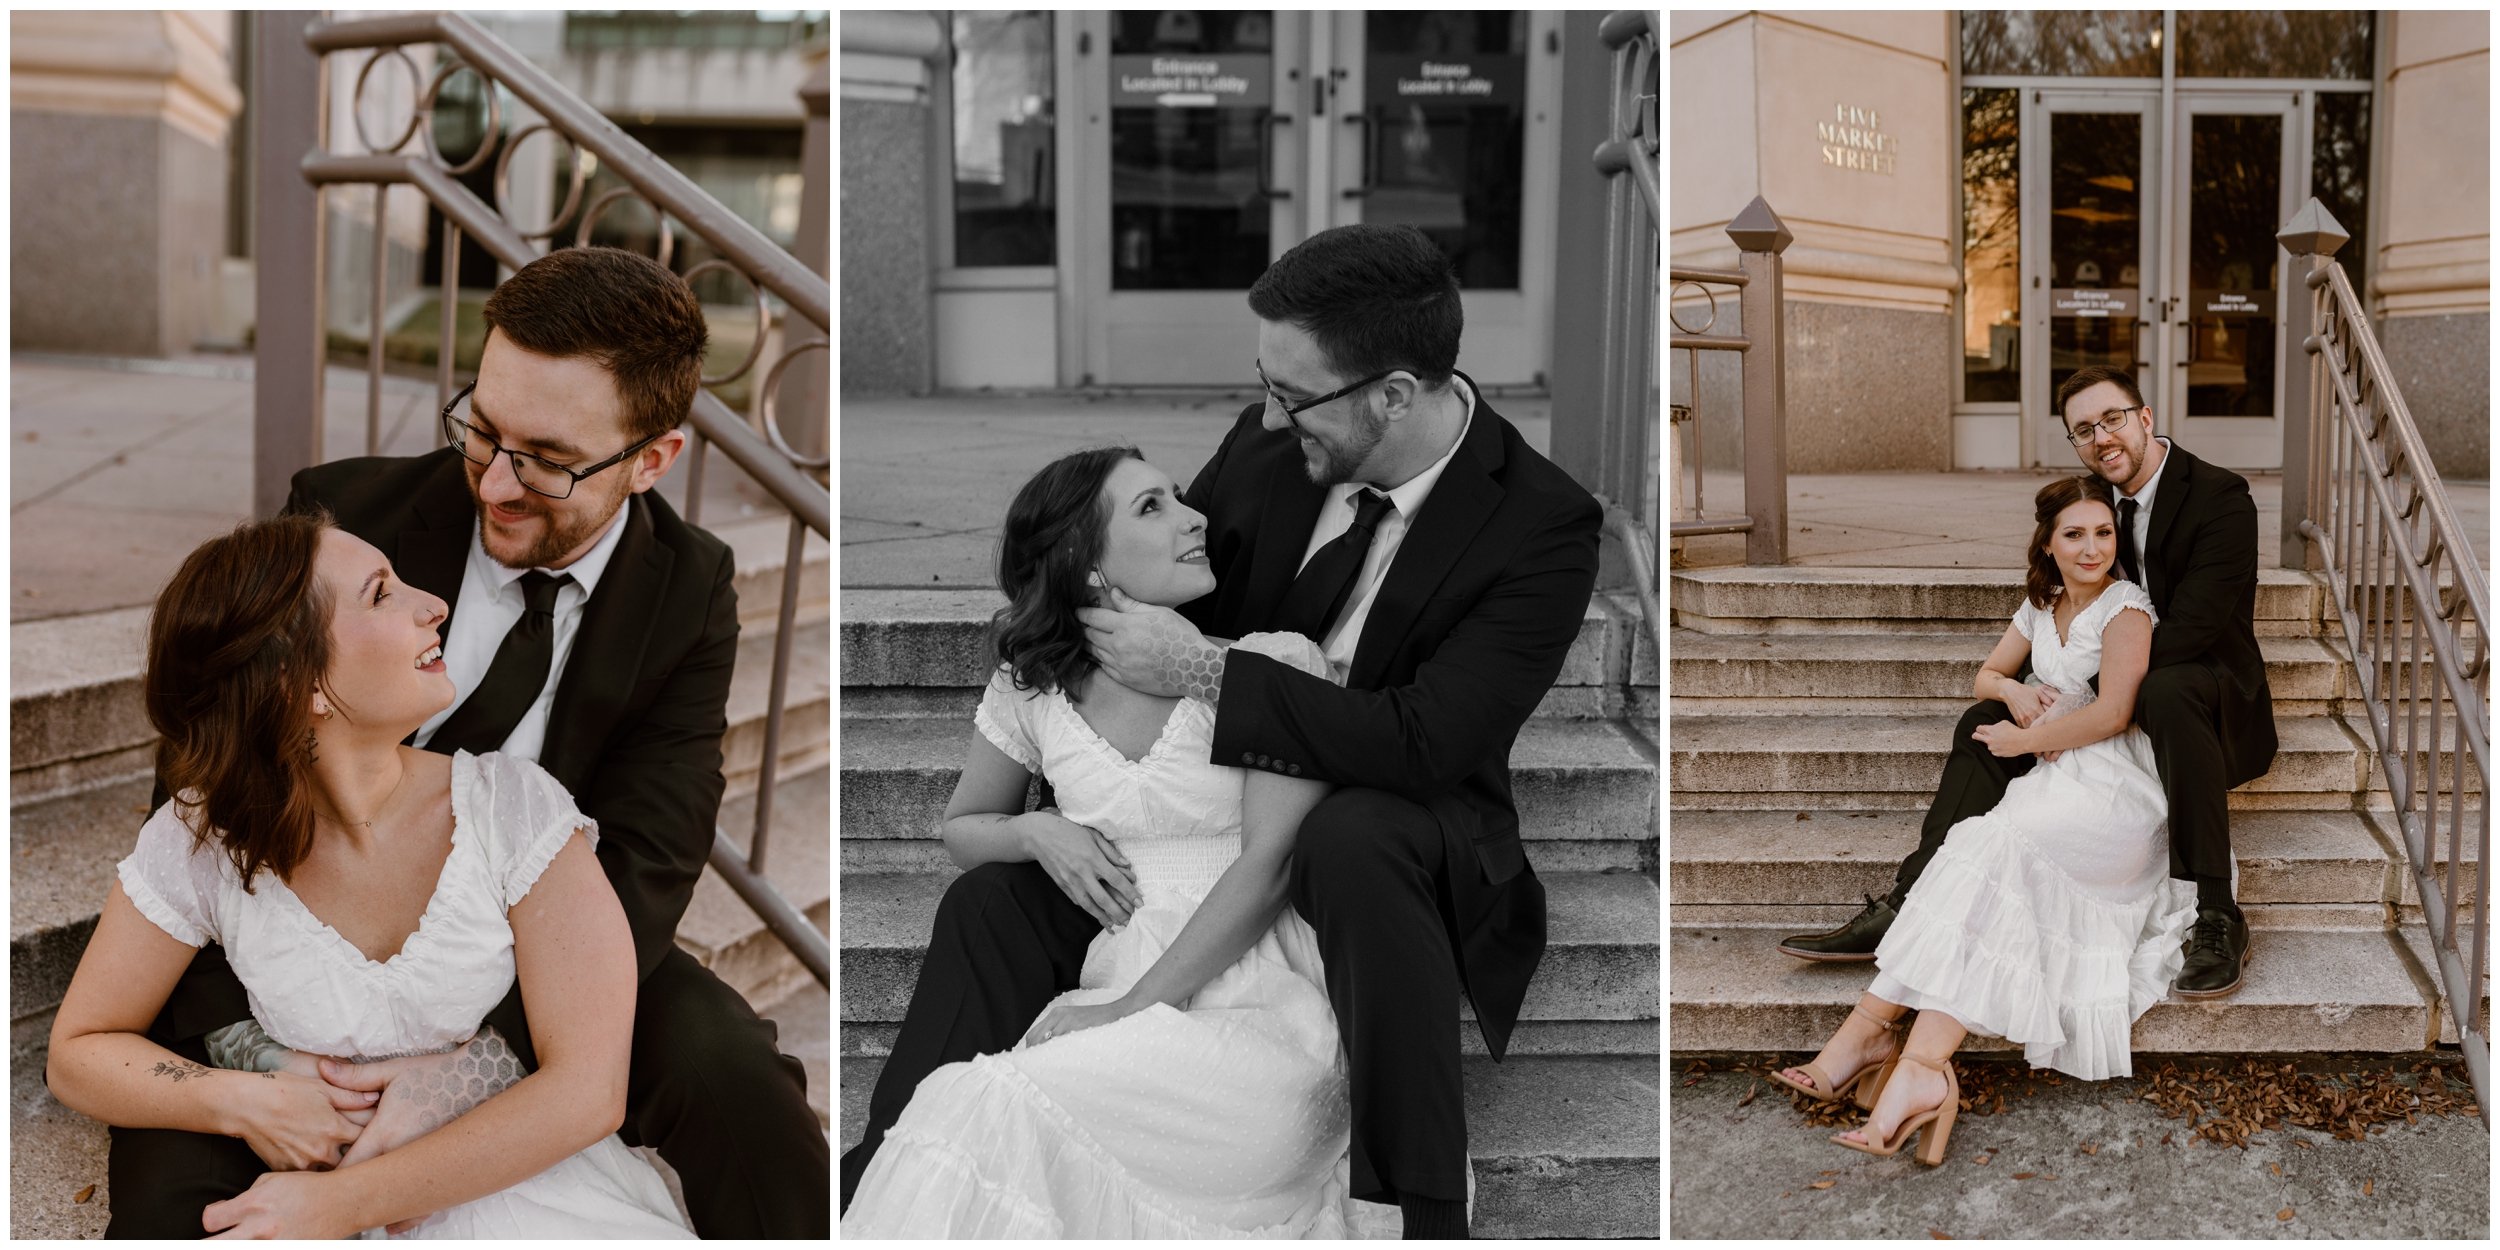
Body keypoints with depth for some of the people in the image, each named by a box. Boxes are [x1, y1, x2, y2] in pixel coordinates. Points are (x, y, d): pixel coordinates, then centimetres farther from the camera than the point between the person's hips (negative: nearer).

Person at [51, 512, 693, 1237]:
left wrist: (343, 1201, -18)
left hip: (531, 1187, -1)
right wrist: (245, 1105, -13)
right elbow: (78, 1052, 6)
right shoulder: (199, 845, -7)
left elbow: (590, 1087, -14)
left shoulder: (511, 805, -11)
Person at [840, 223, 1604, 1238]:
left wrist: (1199, 670, -31)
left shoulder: (1543, 524, -22)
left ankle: (1417, 1207, -28)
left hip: (1389, 843, -5)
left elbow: (1422, 742, -32)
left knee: (1352, 840, -39)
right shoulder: (1264, 444, -8)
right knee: (991, 900, -6)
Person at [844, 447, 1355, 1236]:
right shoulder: (1031, 692, 8)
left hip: (1258, 1009, -3)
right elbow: (961, 827, 24)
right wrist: (1036, 831, 0)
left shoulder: (1272, 663, -2)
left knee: (1002, 1108, -27)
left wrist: (1136, 1004, -15)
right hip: (1115, 1001, 3)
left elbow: (1269, 862, -9)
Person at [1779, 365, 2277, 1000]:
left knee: (2167, 693, -40)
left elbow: (2188, 631, -23)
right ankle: (1908, 906, -15)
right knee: (1986, 721, -8)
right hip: (2122, 692, 7)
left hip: (2211, 688, -7)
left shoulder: (2221, 496, -14)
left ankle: (2219, 915, -35)